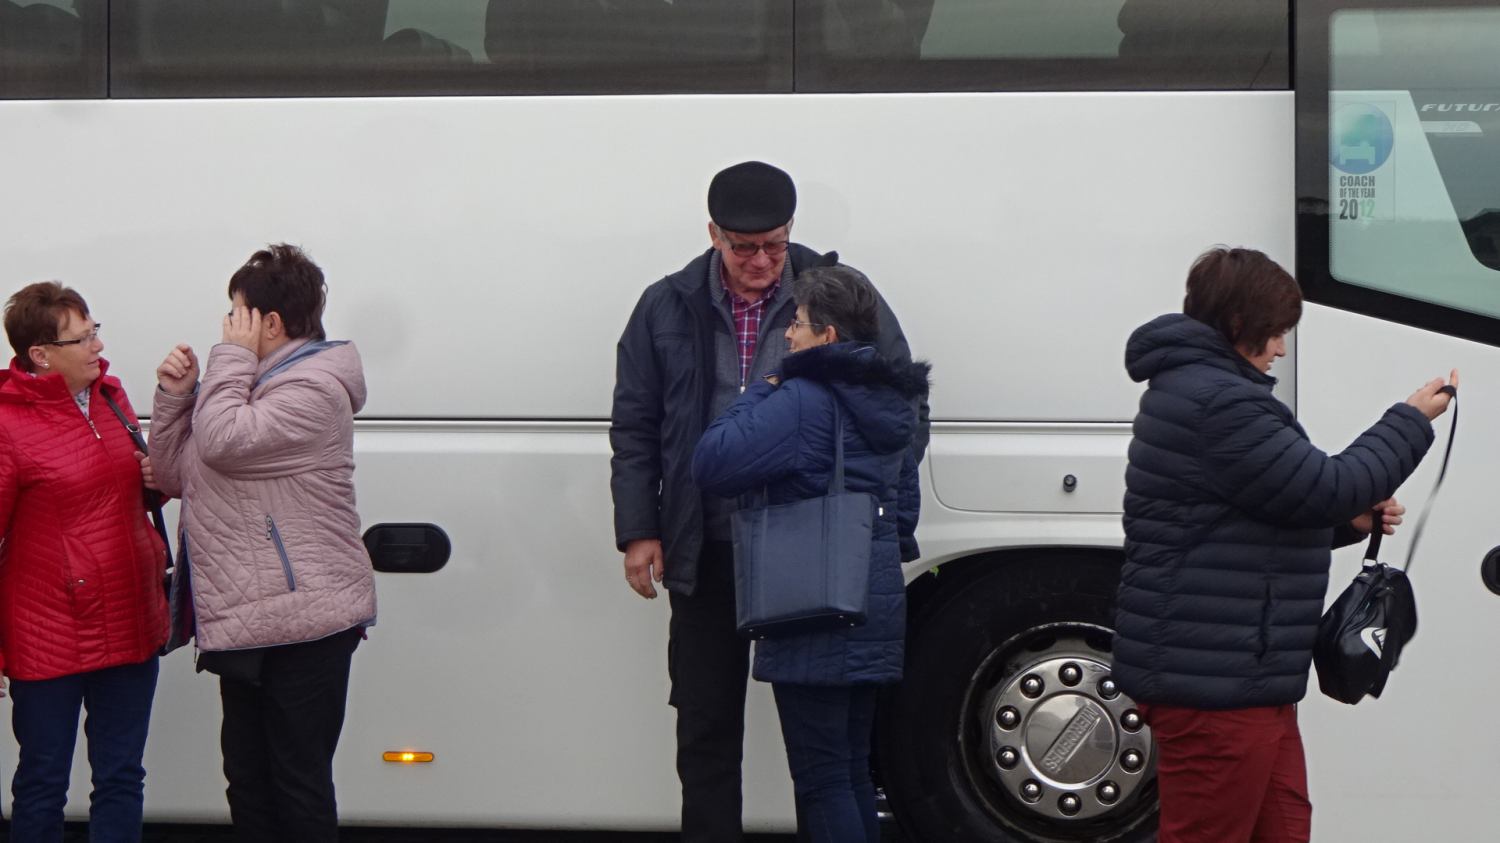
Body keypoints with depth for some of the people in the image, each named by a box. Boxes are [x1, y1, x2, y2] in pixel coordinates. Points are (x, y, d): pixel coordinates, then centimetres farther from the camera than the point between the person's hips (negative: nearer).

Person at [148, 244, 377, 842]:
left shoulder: (314, 389, -11)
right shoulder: (252, 383, 19)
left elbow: (222, 441, -25)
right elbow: (176, 474, 19)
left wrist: (233, 356, -12)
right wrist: (175, 393, 6)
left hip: (302, 624, -10)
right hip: (247, 621, 10)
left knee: (298, 783, -4)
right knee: (247, 776, 13)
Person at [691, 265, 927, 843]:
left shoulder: (802, 401, -17)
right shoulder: (887, 402, 13)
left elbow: (712, 465, -20)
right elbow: (905, 496, 23)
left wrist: (759, 394, -7)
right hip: (876, 610, 9)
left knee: (821, 778, -4)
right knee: (851, 770, 17)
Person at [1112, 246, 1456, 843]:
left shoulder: (1193, 390, 18)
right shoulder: (1218, 403, -18)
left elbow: (1269, 515, 25)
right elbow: (1325, 488, -17)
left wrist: (1349, 520, 10)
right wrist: (1412, 421, -4)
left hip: (1241, 680, 11)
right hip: (1212, 686, -11)